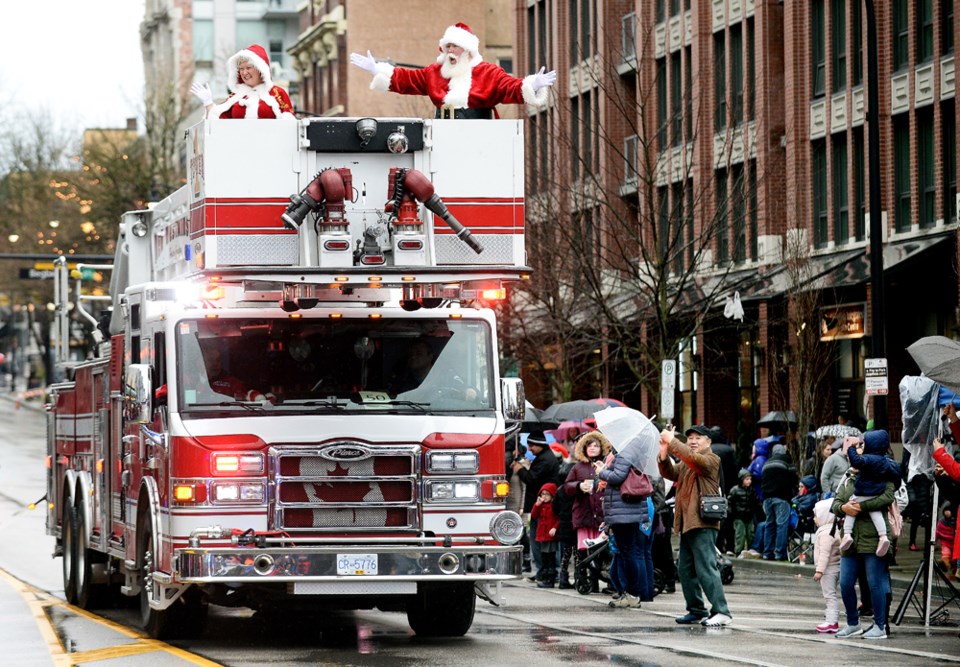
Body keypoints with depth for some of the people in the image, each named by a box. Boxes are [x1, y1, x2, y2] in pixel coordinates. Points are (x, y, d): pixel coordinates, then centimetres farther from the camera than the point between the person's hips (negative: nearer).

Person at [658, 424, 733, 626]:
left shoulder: (711, 459, -4)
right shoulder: (685, 464, 23)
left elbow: (693, 458, -23)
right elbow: (670, 473, 8)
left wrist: (671, 441, -21)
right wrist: (664, 452, -9)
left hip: (703, 524, -9)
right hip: (687, 524, 9)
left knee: (706, 568, -14)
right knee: (685, 569, 12)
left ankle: (721, 612, -16)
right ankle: (696, 610, 20)